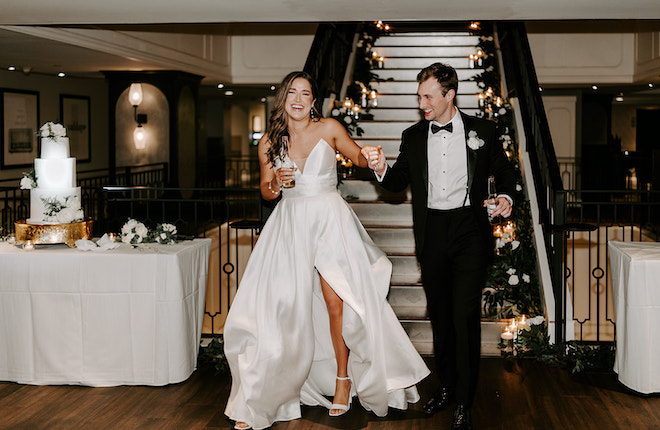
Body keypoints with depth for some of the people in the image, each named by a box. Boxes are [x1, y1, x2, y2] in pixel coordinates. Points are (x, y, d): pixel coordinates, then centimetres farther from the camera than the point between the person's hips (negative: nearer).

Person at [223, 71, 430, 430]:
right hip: (290, 225, 2)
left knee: (336, 302, -7)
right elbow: (266, 191, 12)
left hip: (330, 221, -1)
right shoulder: (269, 142, 5)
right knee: (282, 308, -1)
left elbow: (361, 158, 9)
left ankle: (343, 378, 15)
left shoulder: (329, 129, -1)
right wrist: (276, 184, -10)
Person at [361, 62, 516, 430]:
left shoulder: (482, 131, 1)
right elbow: (398, 183, 10)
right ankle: (447, 386, 28)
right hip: (432, 233, 4)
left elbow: (504, 171, 11)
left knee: (465, 316, -9)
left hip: (470, 233, -3)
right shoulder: (414, 137, 8)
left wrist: (506, 198, -9)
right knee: (440, 314, 12)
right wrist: (382, 169, -11)